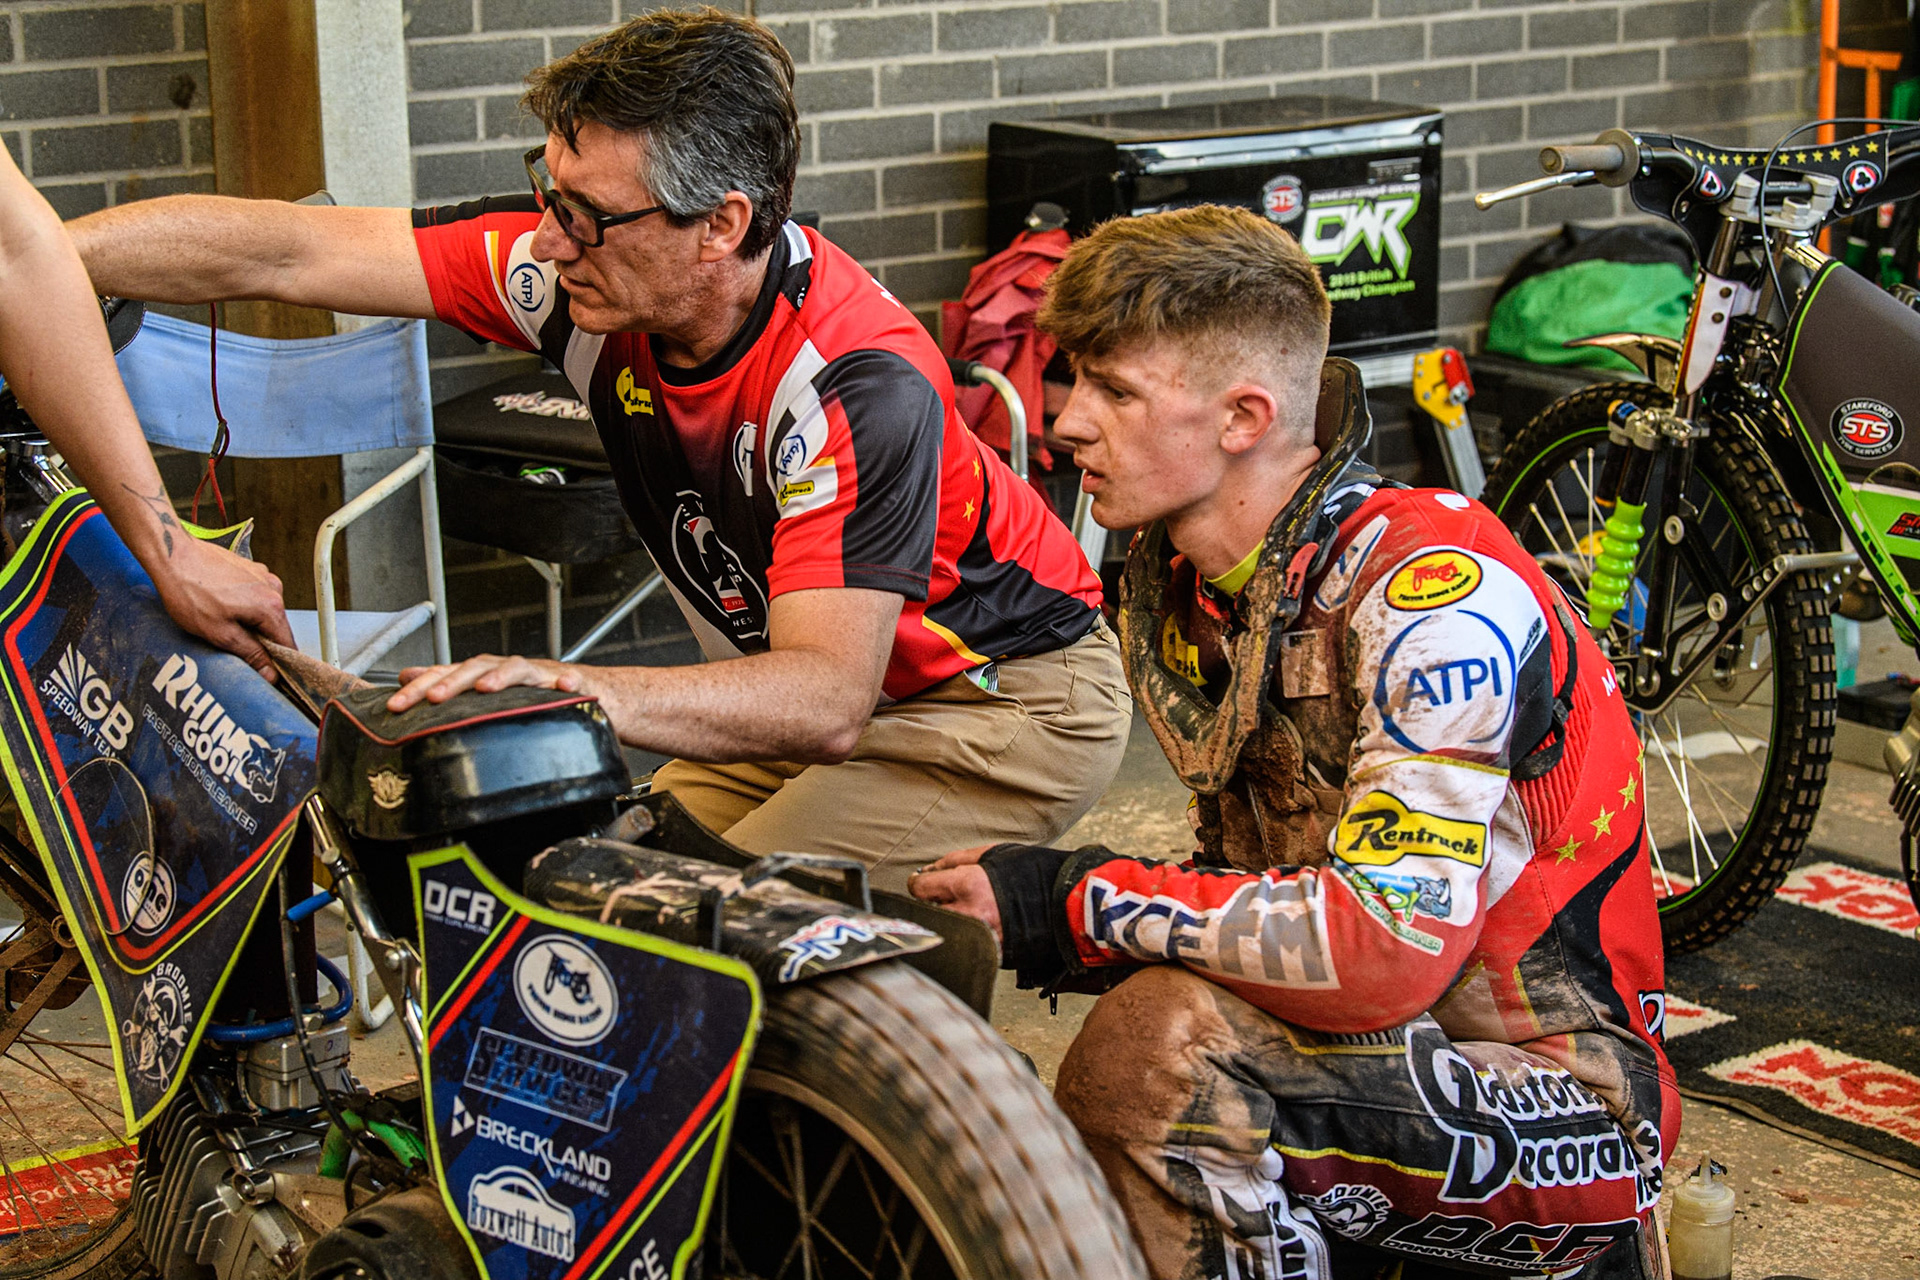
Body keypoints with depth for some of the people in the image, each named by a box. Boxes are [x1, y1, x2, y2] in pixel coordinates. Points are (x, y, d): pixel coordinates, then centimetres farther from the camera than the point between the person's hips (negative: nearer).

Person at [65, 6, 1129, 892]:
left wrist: (589, 695, -56)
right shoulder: (585, 264, -17)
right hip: (825, 675, 7)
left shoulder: (860, 384, -34)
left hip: (1014, 699, -7)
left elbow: (827, 702, -40)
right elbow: (281, 254, -15)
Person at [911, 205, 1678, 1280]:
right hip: (1387, 1051, 8)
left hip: (1568, 1103, -8)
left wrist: (1083, 901, -22)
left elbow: (1385, 951, -29)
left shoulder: (1438, 592, -22)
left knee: (1162, 1043, -30)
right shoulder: (1189, 592, 5)